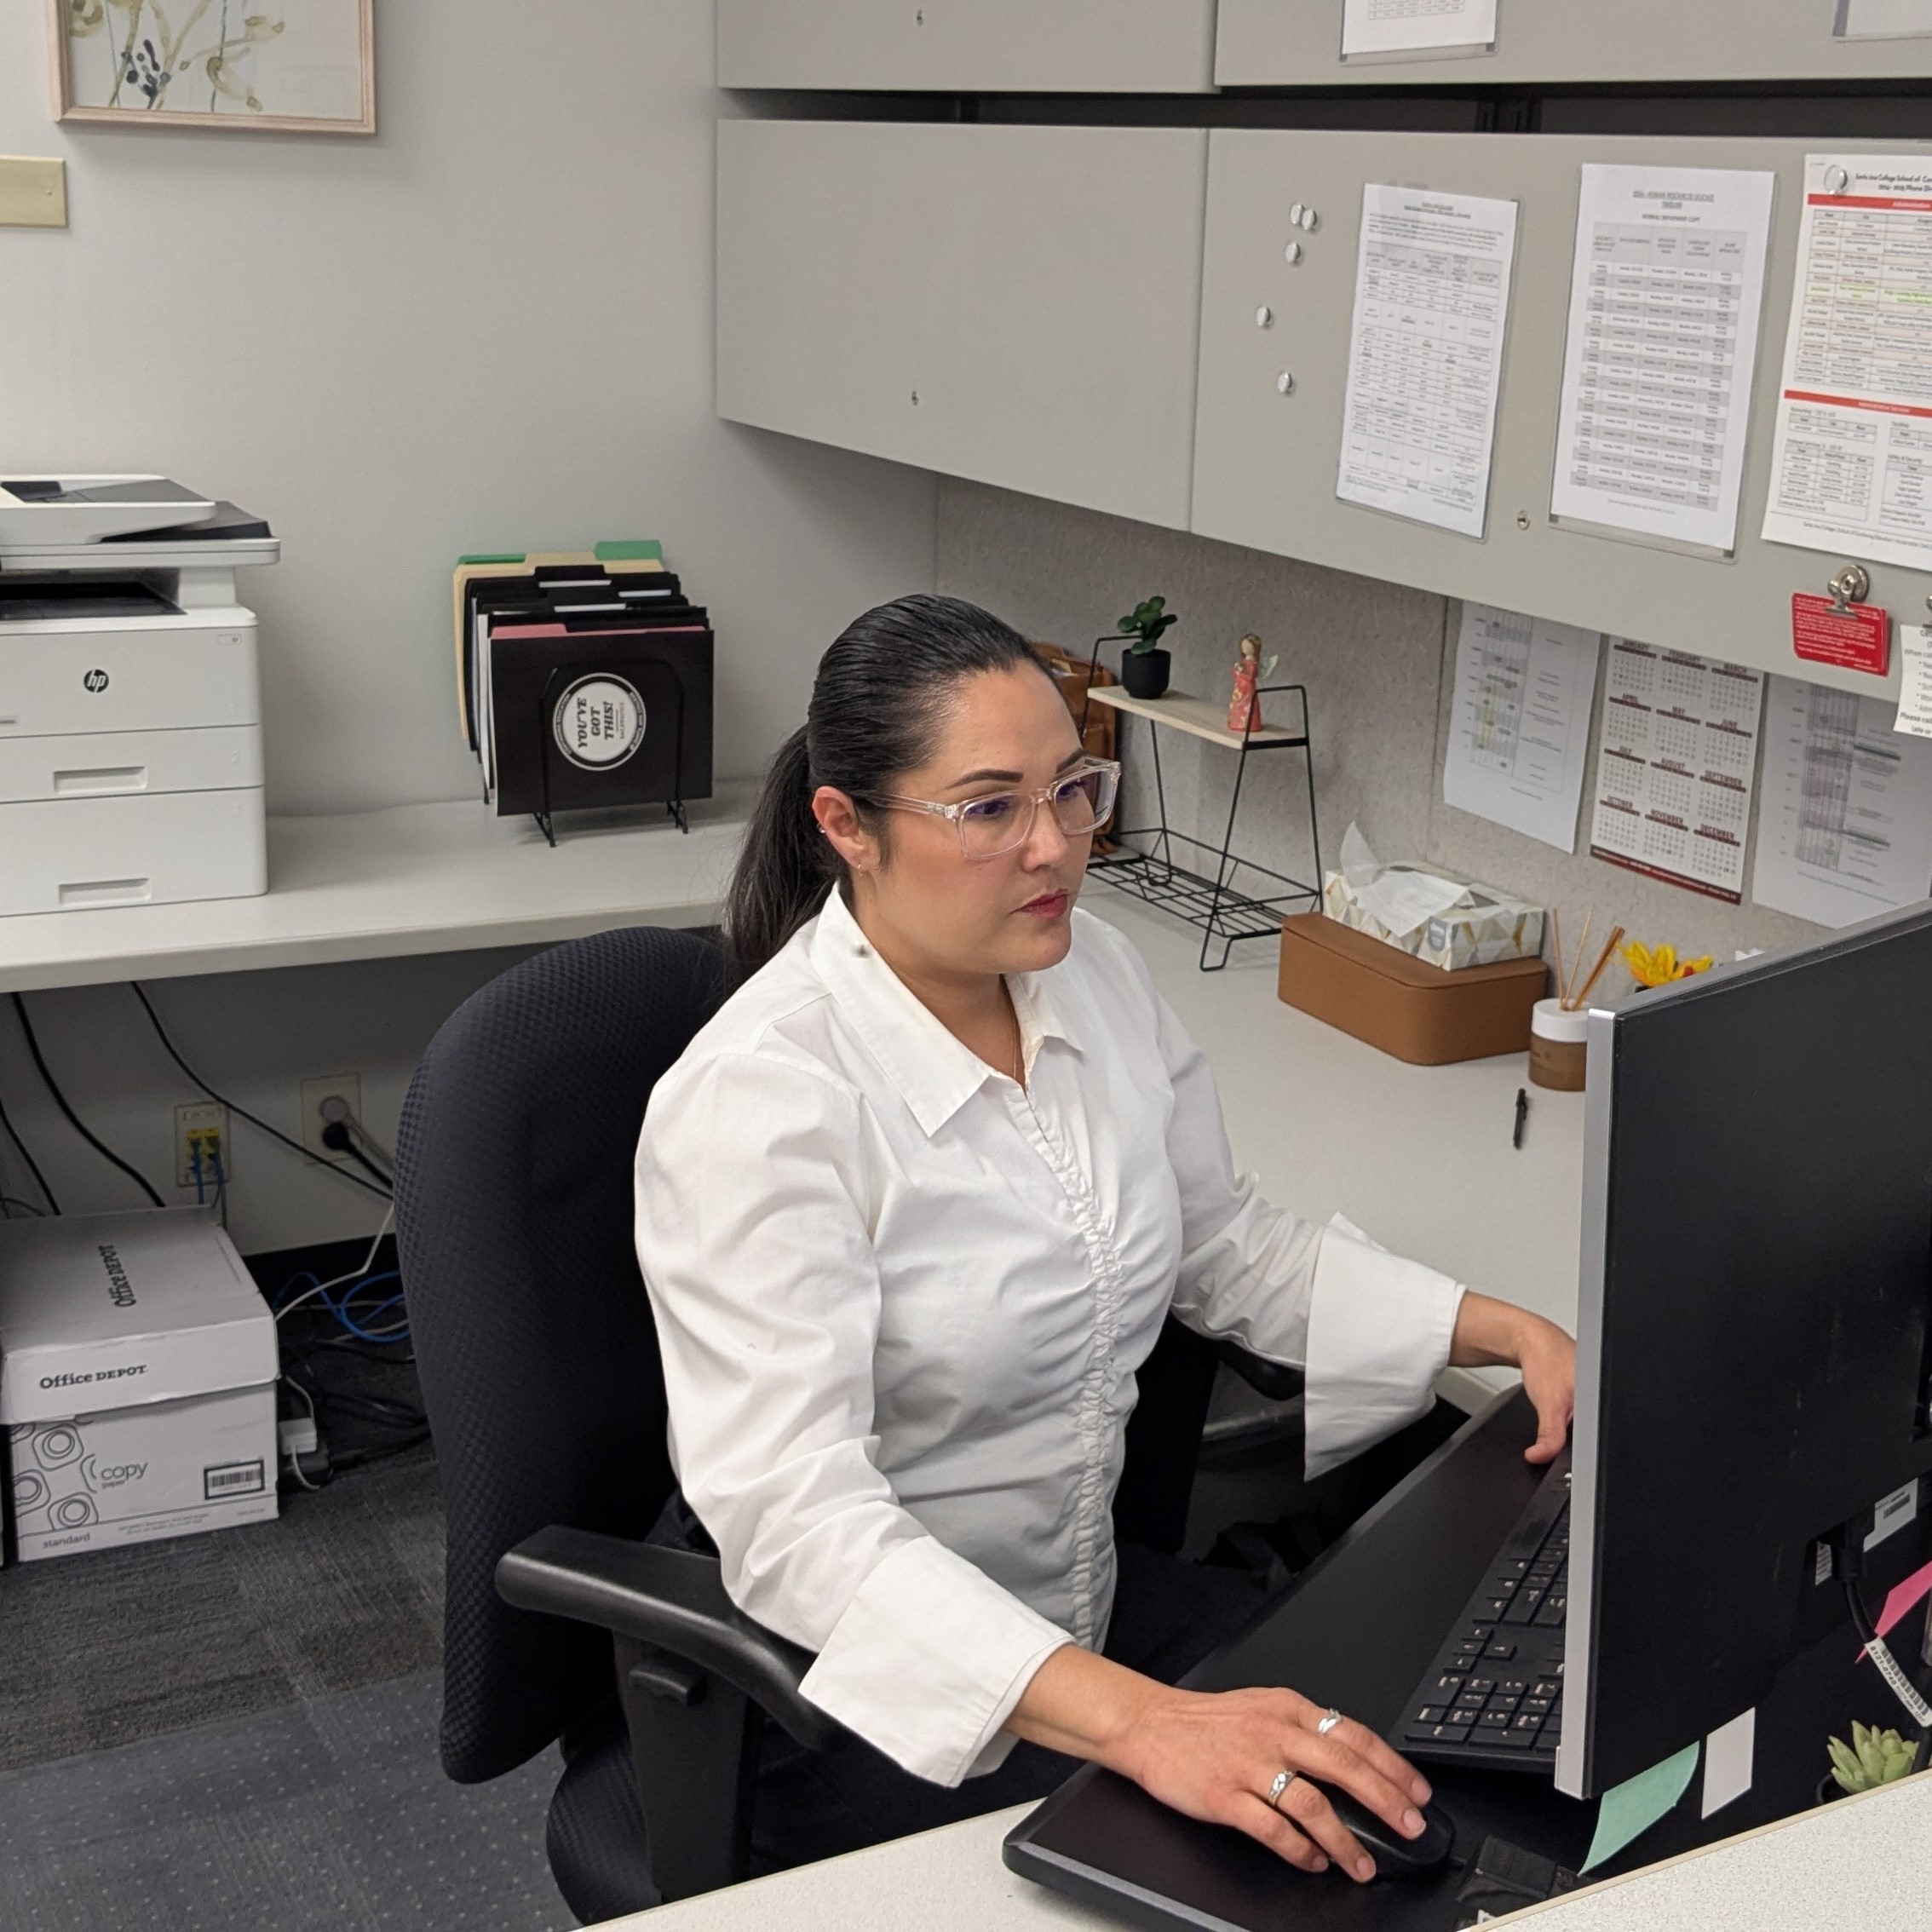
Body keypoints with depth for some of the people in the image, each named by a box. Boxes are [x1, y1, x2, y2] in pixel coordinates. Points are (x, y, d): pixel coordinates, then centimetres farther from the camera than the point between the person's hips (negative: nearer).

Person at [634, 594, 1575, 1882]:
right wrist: (1140, 1723, -45)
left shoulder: (1096, 973, -2)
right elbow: (799, 1521, -34)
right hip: (849, 1673, -6)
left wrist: (1510, 1330, -3)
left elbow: (1232, 1248, 11)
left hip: (1085, 1593, 7)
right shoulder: (759, 1099, -25)